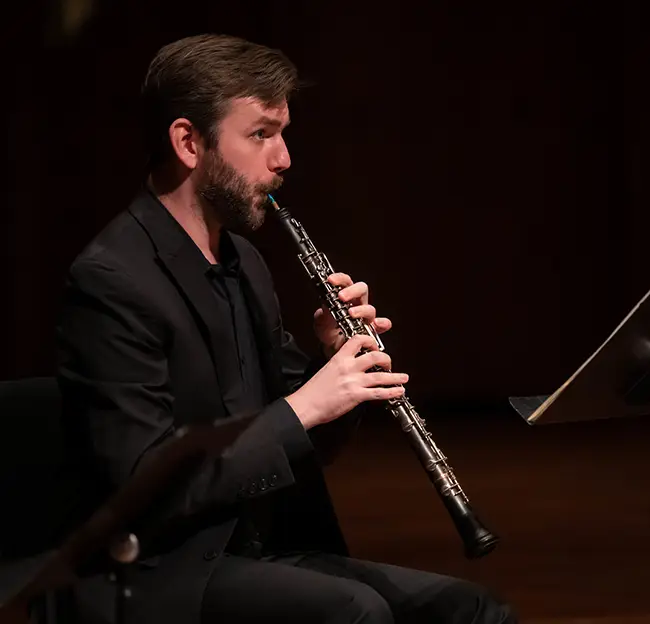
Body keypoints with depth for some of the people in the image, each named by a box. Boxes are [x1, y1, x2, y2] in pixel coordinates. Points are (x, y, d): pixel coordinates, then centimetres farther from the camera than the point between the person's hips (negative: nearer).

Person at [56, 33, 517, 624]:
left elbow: (304, 444, 18)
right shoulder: (111, 281, -15)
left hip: (267, 552, 8)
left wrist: (339, 364, -2)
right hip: (164, 574, -8)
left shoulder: (242, 261, 12)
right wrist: (301, 406, -23)